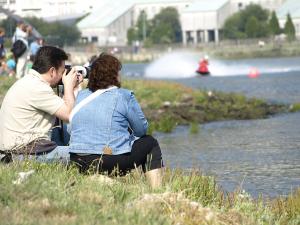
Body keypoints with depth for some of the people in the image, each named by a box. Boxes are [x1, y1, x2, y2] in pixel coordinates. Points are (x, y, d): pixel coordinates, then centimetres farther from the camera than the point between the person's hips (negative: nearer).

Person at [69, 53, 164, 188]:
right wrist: (128, 131, 27)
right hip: (112, 163, -6)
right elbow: (142, 129, 5)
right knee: (150, 143, 19)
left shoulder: (81, 95, 11)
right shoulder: (124, 96, -4)